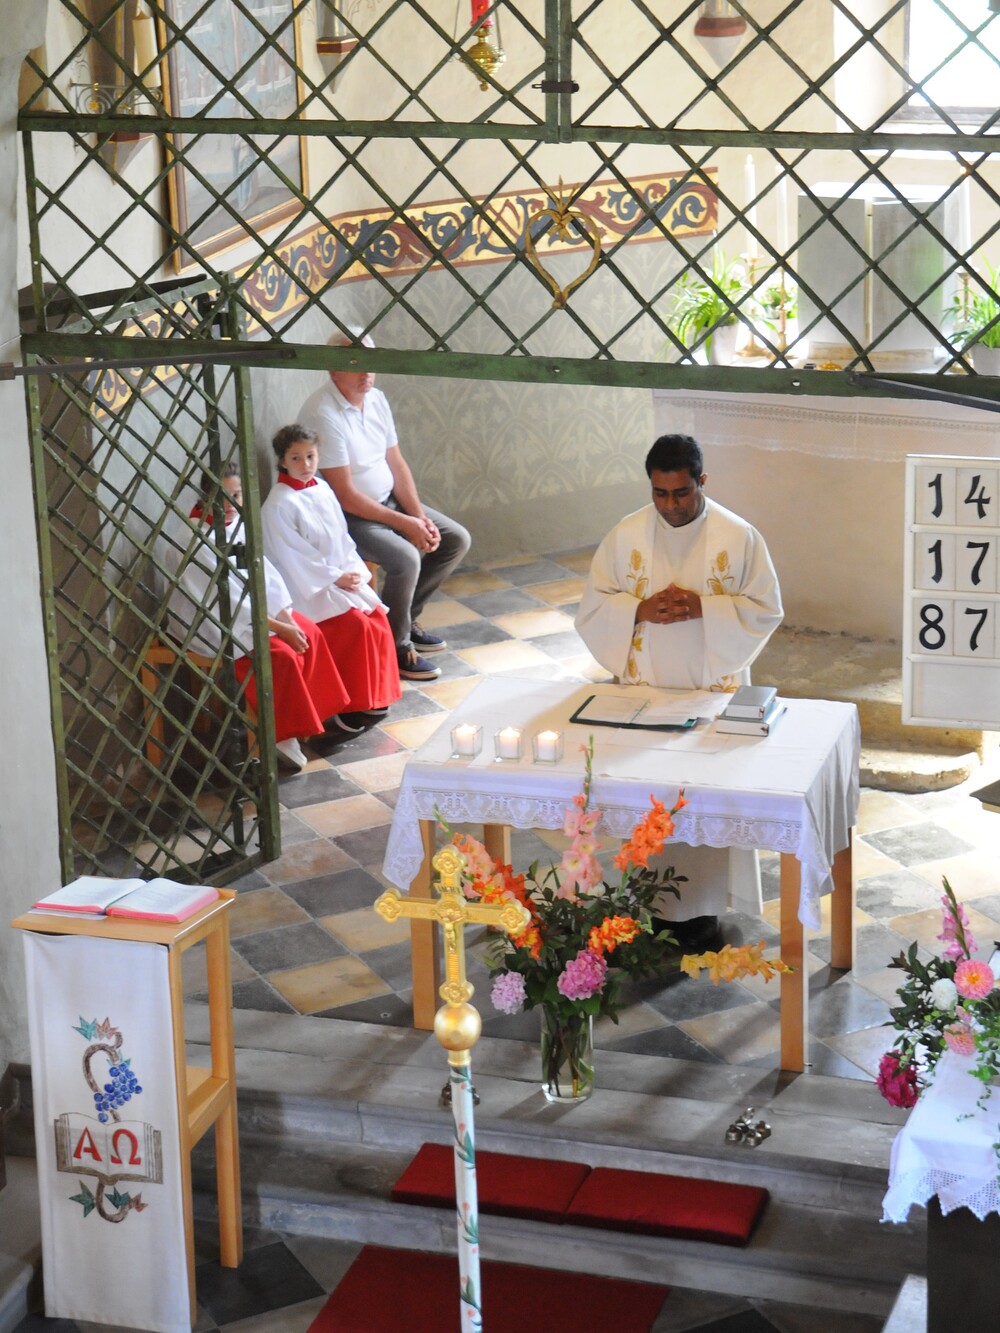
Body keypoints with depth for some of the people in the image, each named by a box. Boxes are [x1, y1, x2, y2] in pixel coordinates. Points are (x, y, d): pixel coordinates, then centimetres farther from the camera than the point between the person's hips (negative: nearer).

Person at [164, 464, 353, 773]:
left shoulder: (238, 523, 2)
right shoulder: (193, 541, -24)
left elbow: (265, 574, 1)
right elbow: (227, 597, -24)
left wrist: (285, 616, -12)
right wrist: (278, 627, -22)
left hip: (246, 608, 9)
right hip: (207, 622, -9)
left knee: (309, 634, -3)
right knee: (281, 655, -22)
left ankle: (317, 712, 9)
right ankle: (283, 735, -9)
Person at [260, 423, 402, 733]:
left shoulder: (321, 489, 9)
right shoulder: (279, 505, -15)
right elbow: (293, 557, -17)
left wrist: (354, 572, -1)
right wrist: (335, 578, -16)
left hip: (343, 576, 7)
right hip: (309, 587, -7)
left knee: (377, 617, -8)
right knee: (356, 626, -22)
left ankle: (374, 695, 5)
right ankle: (350, 706, -12)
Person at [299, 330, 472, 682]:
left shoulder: (376, 399, 2)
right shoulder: (323, 414, -24)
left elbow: (396, 464, 8)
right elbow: (345, 495, -24)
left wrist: (420, 517, -6)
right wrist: (404, 523, -21)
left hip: (388, 500, 9)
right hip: (348, 516, -9)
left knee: (456, 540, 3)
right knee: (405, 558, -30)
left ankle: (407, 617, 17)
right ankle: (397, 647, -9)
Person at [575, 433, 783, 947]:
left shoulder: (739, 537, -8)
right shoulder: (625, 537, -3)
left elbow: (766, 610, -6)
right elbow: (592, 607, 1)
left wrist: (701, 608, -20)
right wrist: (641, 610, -19)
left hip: (713, 691, -1)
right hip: (643, 692, 2)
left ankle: (703, 905, 16)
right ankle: (649, 899, 19)